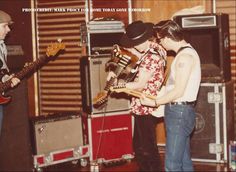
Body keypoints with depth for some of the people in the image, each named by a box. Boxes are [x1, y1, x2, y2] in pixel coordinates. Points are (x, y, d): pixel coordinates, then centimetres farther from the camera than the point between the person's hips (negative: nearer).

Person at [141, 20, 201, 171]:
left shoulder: (185, 56, -17)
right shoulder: (185, 52, 15)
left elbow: (179, 91, -20)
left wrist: (155, 103, -10)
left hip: (180, 112, -10)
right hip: (179, 111, 10)